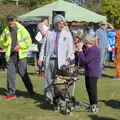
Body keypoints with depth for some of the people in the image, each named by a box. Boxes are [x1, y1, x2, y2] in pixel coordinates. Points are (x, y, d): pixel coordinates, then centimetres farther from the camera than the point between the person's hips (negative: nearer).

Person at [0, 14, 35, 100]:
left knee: (23, 74, -1)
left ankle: (31, 91, 14)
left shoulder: (21, 29, -2)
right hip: (10, 56, 4)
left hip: (21, 55, -4)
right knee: (10, 74, 4)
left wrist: (20, 45, -14)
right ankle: (11, 93, 14)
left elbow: (29, 41, -3)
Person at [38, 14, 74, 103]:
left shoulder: (67, 34, 5)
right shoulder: (49, 33, 11)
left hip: (60, 61, -2)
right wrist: (41, 57, 7)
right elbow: (44, 46, 13)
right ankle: (49, 98, 17)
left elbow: (70, 49, 1)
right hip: (49, 59, 2)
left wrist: (68, 61, -8)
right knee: (48, 79, 6)